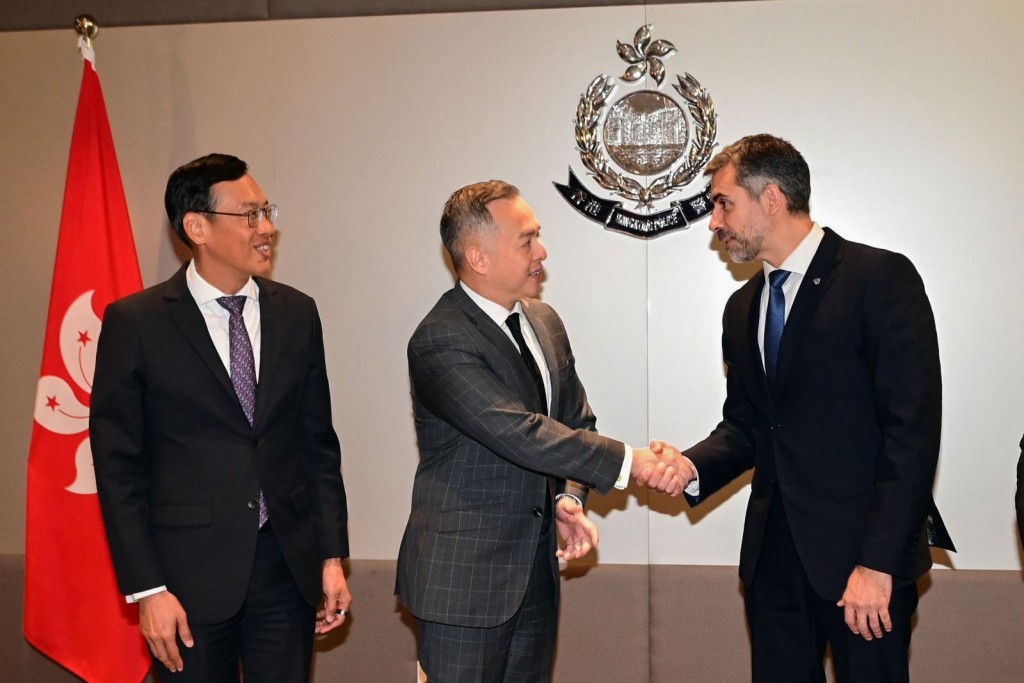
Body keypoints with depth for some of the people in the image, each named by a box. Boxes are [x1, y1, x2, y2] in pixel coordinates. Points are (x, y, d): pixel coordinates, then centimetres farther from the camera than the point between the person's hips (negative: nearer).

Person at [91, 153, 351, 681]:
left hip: (289, 563, 3)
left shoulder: (297, 314, 5)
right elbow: (118, 464, -5)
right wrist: (147, 589, -8)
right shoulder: (135, 322, -6)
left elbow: (319, 443, 8)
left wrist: (332, 557, 5)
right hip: (192, 571, -3)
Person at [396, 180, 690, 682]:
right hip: (463, 577, -7)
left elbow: (577, 420, 13)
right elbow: (521, 434, -26)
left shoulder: (544, 322, 7)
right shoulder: (440, 343, -19)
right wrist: (628, 461, -23)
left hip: (536, 568, 7)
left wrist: (570, 498, -5)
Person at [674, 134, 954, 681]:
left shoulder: (881, 279, -9)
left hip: (863, 554, -6)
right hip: (773, 552, 6)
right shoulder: (742, 307, 13)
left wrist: (878, 562, -18)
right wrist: (692, 468, -5)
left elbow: (912, 427, -15)